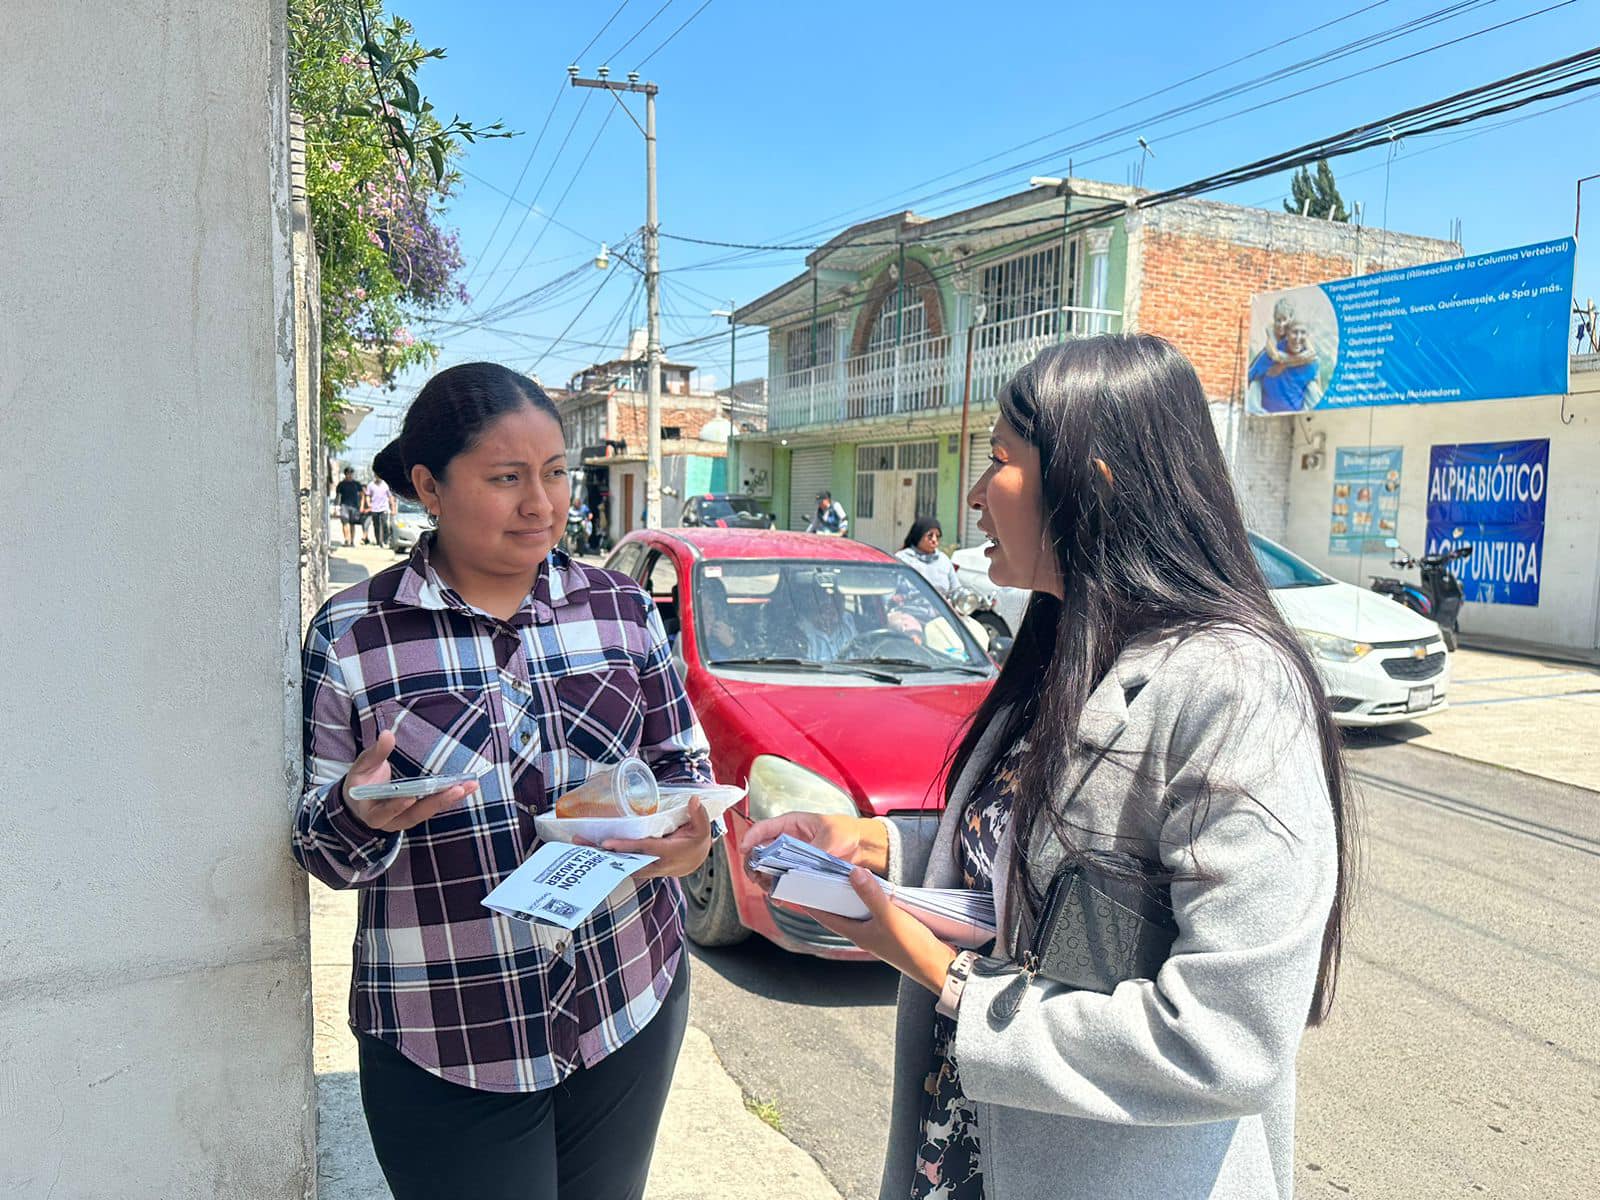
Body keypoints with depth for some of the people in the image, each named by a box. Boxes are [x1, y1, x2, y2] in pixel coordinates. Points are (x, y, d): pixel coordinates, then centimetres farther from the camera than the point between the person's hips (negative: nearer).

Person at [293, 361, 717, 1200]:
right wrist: (364, 813, -24)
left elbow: (684, 762, 8)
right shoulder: (351, 636, -6)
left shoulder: (623, 609, 0)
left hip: (630, 1004, 3)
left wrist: (690, 834, -14)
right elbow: (321, 850, -1)